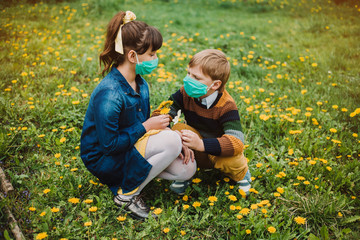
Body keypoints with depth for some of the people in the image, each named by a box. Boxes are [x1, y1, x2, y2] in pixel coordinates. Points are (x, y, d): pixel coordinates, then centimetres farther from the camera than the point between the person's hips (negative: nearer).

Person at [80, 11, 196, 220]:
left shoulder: (140, 83, -2)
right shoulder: (109, 94, -30)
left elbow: (144, 121, 7)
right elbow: (108, 144, -27)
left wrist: (178, 142, -7)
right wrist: (147, 127, -21)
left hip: (131, 148, 8)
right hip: (104, 160, -8)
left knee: (187, 169, -5)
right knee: (171, 140, -28)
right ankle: (126, 194, -11)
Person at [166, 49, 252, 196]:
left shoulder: (226, 106, -28)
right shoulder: (186, 93, -16)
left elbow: (236, 142, -39)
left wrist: (201, 144, -51)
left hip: (218, 152, -3)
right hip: (196, 155, 3)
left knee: (230, 160, -37)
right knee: (179, 128, -26)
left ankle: (241, 174, 4)